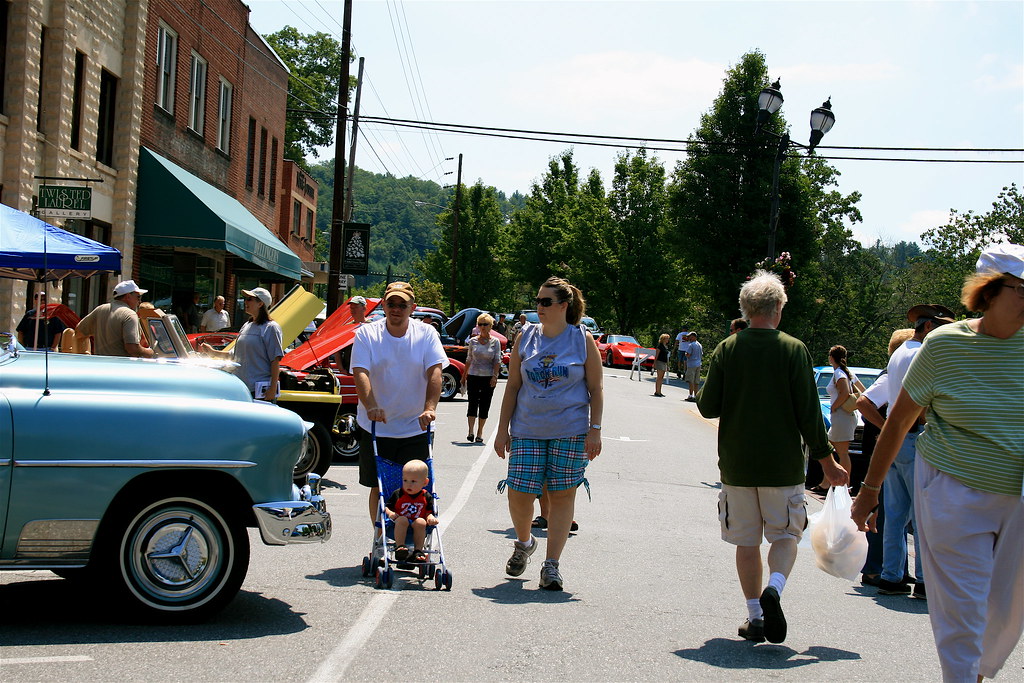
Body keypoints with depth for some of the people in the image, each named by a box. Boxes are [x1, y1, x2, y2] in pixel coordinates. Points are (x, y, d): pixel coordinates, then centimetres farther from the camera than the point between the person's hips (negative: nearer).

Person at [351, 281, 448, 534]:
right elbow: (360, 373, -14)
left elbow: (435, 372, -10)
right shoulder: (367, 334, -2)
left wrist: (430, 408, -26)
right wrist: (371, 406, -32)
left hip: (415, 429, 0)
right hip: (376, 428, 0)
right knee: (378, 488, 6)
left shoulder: (426, 334, 1)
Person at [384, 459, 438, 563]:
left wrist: (430, 517, -11)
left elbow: (429, 511, 12)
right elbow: (387, 506, 7)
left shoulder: (426, 496, 7)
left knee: (421, 522, -32)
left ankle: (418, 550, -25)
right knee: (402, 520, -33)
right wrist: (390, 513, -14)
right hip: (399, 527, -1)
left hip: (417, 527, 1)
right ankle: (400, 547, -32)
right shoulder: (398, 494, 5)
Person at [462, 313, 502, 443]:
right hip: (473, 376, 1)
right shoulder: (473, 341, 7)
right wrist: (464, 376, 13)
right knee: (473, 403, -8)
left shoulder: (495, 342, 2)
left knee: (485, 405, 3)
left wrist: (495, 376, -12)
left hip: (488, 377, -1)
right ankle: (470, 431, -13)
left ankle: (480, 432, 11)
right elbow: (469, 359, 13)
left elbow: (497, 360, -1)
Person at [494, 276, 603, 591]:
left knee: (562, 494, 1)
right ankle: (523, 543, 26)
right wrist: (503, 428, 6)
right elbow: (512, 386, 10)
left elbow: (596, 388, 3)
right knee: (519, 494, -4)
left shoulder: (583, 340, 0)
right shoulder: (526, 337, 6)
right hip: (527, 430, 2)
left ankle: (552, 565, 10)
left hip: (570, 432, -2)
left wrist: (595, 429, -5)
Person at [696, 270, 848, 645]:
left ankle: (755, 616, 11)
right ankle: (773, 587, -14)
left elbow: (707, 407, -2)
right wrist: (827, 461, 2)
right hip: (783, 463, -1)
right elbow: (809, 413, -7)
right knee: (785, 534, 12)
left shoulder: (726, 349, -3)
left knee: (746, 540, 11)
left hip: (736, 464, 2)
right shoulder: (794, 350, -7)